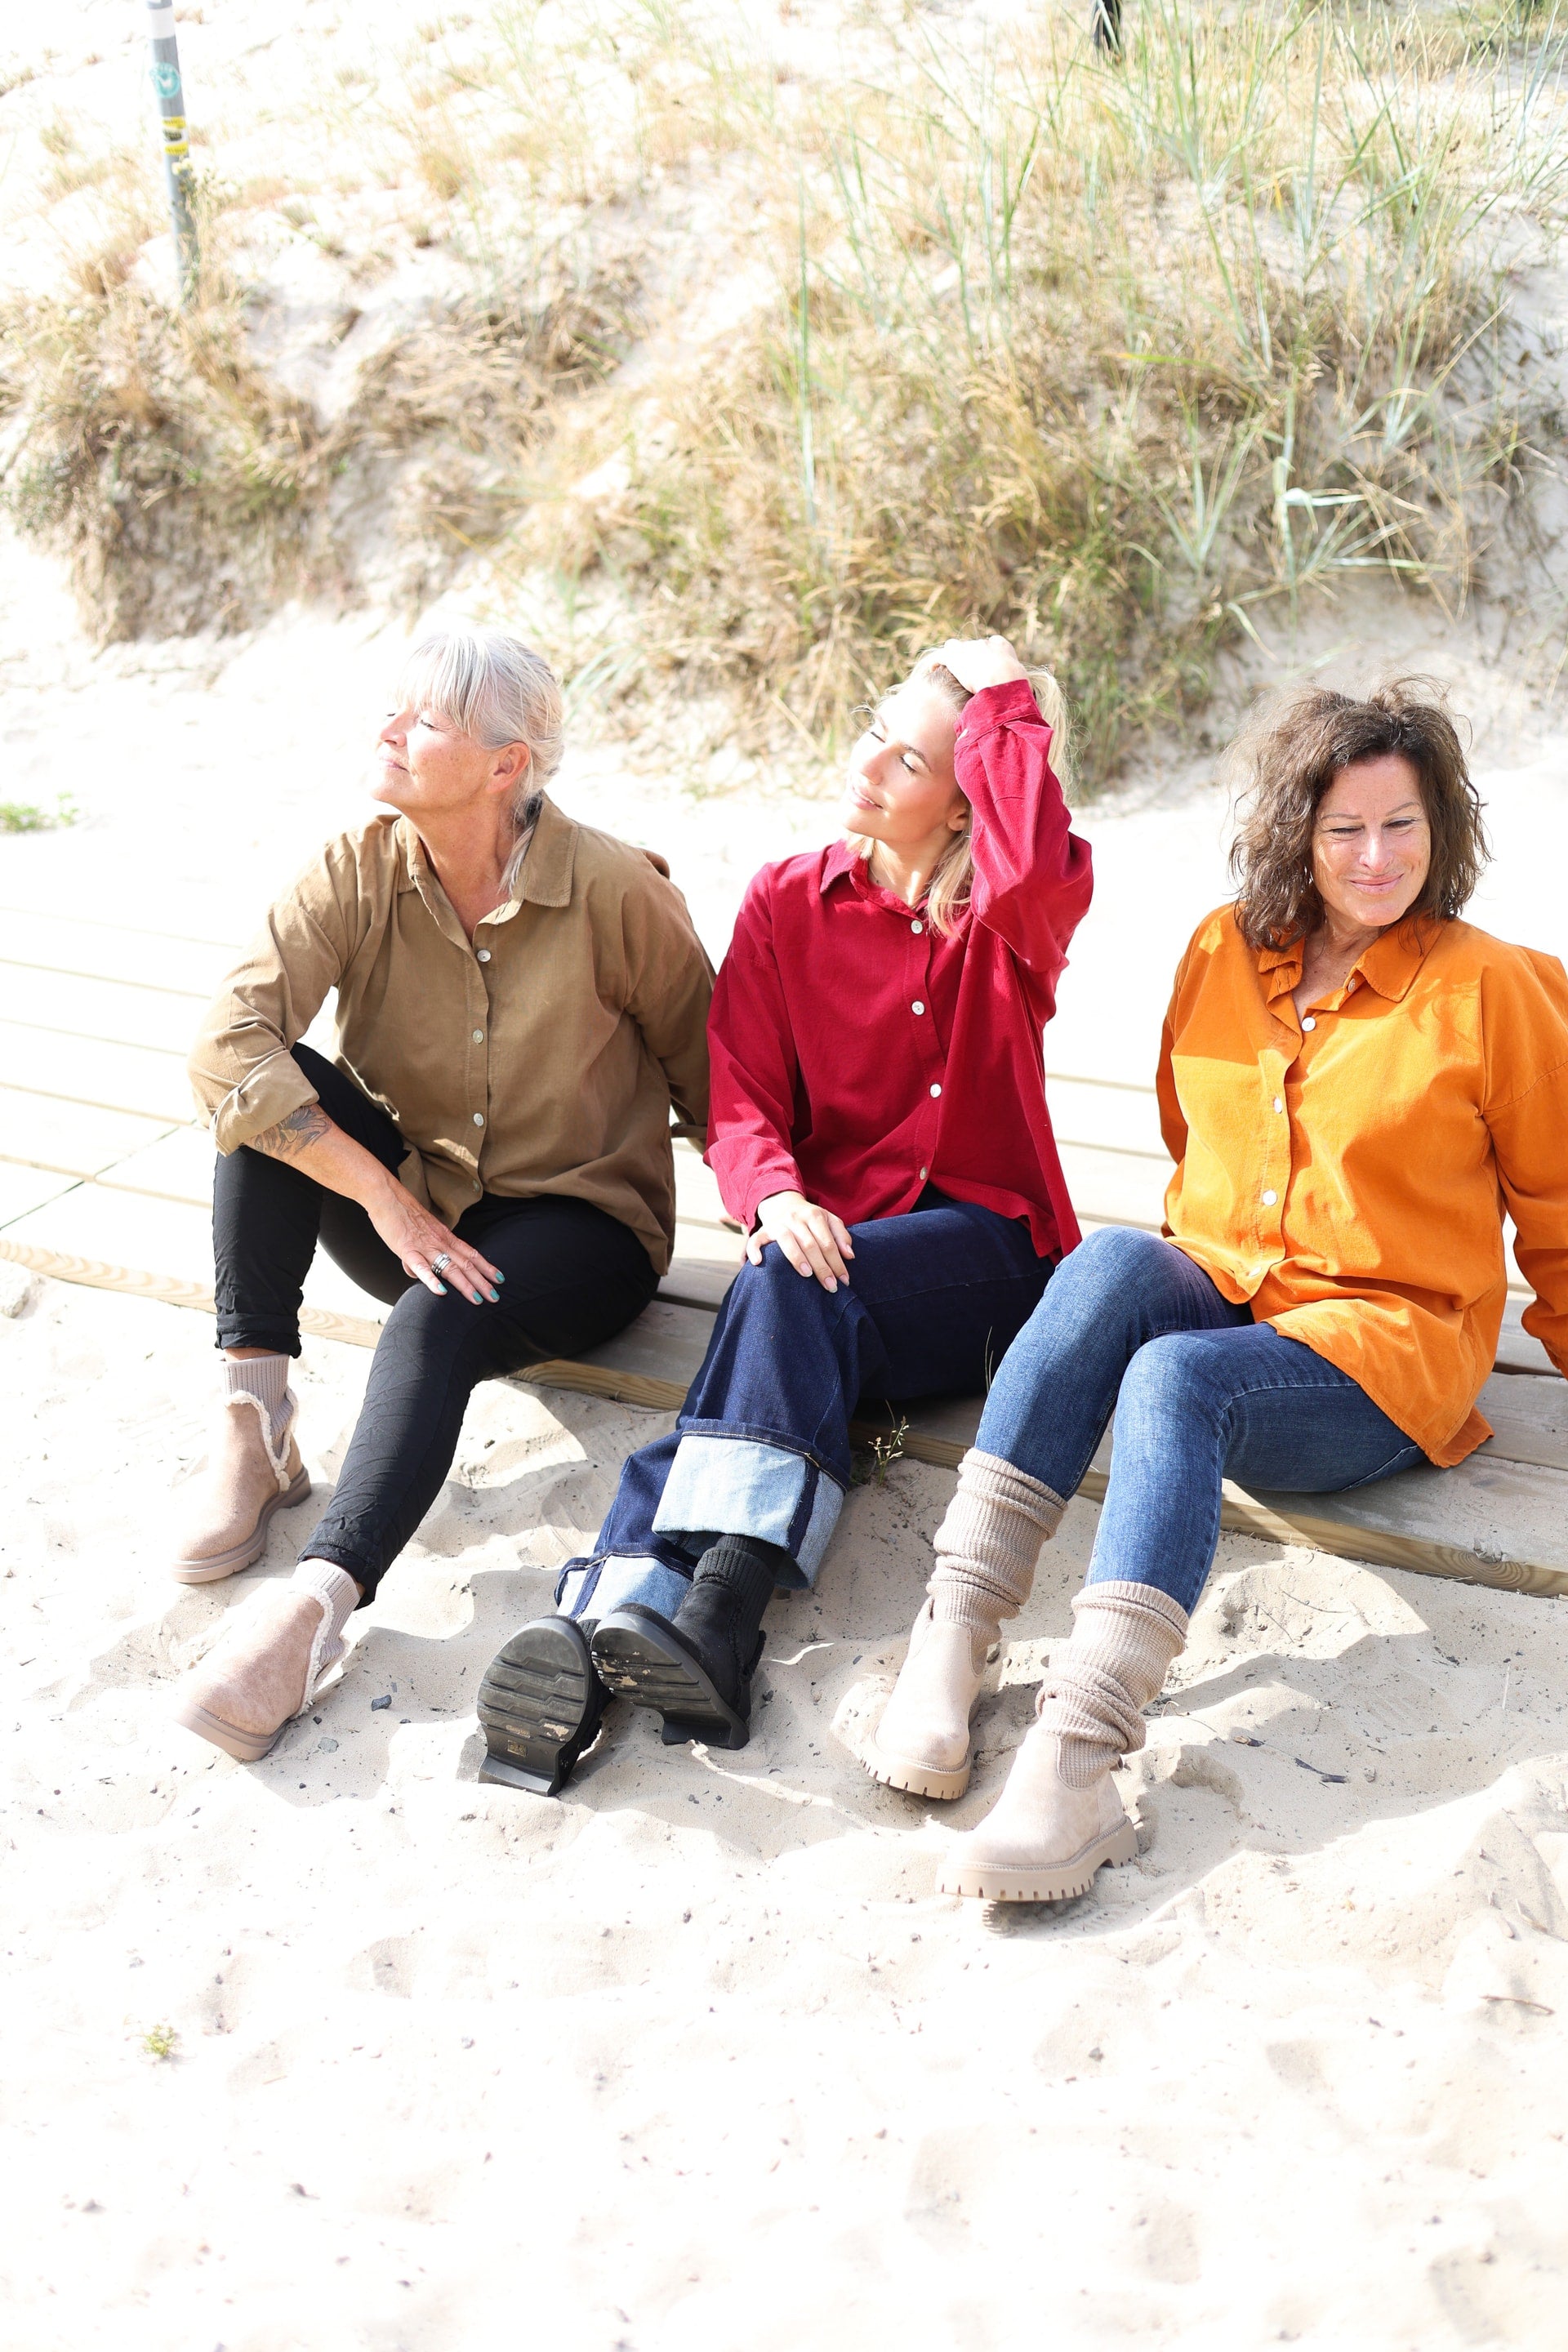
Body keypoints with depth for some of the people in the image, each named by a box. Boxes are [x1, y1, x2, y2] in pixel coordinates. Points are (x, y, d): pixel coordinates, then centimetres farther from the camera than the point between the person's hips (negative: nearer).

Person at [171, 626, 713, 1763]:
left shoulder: (614, 890, -16)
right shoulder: (361, 870, -10)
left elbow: (709, 1072, -3)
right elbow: (225, 1048, -22)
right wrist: (388, 1200, -29)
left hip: (578, 1222, -4)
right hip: (408, 1208, 4)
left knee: (437, 1324, -36)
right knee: (269, 1082, -21)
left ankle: (317, 1599, -48)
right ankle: (254, 1432, -24)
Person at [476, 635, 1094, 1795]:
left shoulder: (1010, 917, 3)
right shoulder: (788, 902, 10)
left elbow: (1040, 868, -25)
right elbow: (738, 1092, 2)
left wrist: (1002, 699, -10)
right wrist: (776, 1195, -20)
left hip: (982, 1243, -2)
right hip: (834, 1231, 2)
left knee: (793, 1300, -33)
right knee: (786, 1296, -32)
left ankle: (714, 1617, -48)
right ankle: (600, 1625, -54)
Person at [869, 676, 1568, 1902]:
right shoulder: (1224, 951, 8)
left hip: (1385, 1349, -4)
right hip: (1215, 1295, 4)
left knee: (1176, 1378, -35)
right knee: (1110, 1260, -31)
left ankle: (1076, 1768, -49)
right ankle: (954, 1635, -37)